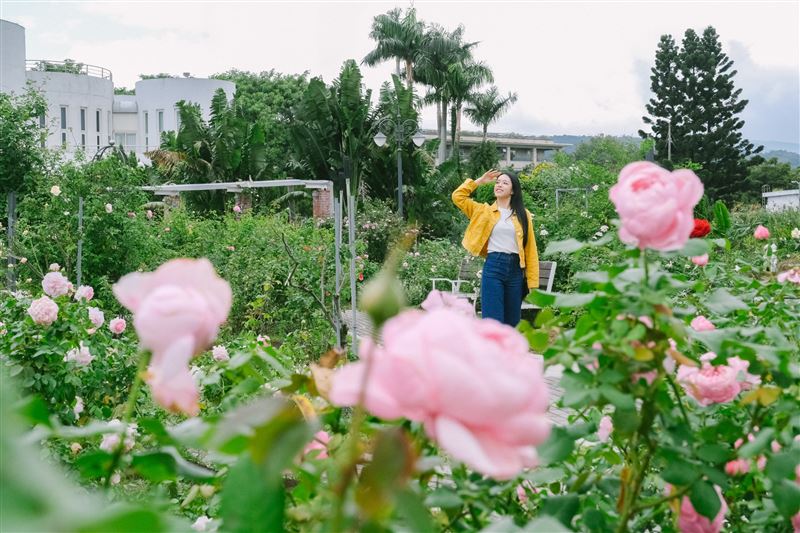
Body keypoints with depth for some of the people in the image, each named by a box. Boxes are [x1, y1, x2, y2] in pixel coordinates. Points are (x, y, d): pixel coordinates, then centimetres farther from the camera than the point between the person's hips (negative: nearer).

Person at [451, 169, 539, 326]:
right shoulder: (485, 211, 9)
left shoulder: (523, 215, 7)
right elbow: (458, 196, 3)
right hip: (493, 267, -1)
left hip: (515, 270, 2)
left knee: (512, 324, 10)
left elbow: (530, 250, 4)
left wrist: (533, 283, -1)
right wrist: (479, 181, 6)